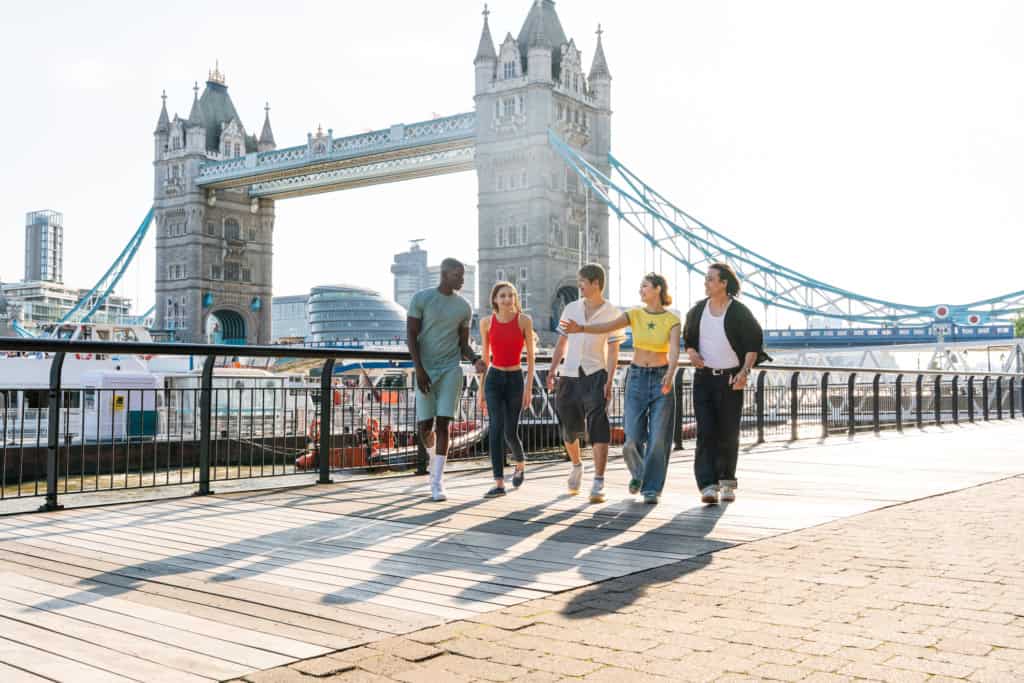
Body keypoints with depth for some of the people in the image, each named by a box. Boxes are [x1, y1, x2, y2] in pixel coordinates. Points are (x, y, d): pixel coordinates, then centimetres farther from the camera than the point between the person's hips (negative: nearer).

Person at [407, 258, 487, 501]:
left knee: (442, 424, -9)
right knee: (424, 426, 0)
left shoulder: (464, 307, 4)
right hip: (425, 370, -1)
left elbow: (463, 344, 8)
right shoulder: (421, 298, -5)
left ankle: (437, 482, -6)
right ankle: (434, 461, 34)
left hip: (451, 369, 1)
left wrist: (475, 360, -13)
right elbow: (411, 336, -6)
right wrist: (419, 370, -14)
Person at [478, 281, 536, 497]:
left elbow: (530, 356, -4)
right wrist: (481, 388, 10)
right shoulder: (487, 322, 1)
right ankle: (499, 484, -14)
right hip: (494, 379, 1)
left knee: (510, 432, 4)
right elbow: (485, 357, 9)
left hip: (515, 379, -1)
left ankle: (520, 464, 37)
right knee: (496, 428, -14)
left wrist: (529, 387, -8)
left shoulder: (524, 320, -6)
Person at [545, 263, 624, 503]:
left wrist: (609, 380, -11)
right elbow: (562, 343, 14)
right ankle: (577, 465, 38)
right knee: (568, 428, 10)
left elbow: (613, 350, -2)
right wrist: (552, 371, 5)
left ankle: (598, 483, -14)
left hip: (596, 375, -4)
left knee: (598, 426, -13)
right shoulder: (570, 309, 10)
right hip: (569, 375, 4)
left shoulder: (611, 313, -1)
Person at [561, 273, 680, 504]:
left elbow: (674, 352, -18)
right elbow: (606, 327, -15)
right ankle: (638, 472, 28)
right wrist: (581, 328, -33)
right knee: (633, 439, -3)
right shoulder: (635, 314, 2)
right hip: (637, 378, 2)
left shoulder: (672, 320, -4)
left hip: (662, 379, -2)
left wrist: (670, 376, -37)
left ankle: (652, 488, 6)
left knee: (658, 438, -5)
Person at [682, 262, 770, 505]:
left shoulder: (740, 312, -4)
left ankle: (727, 482, 22)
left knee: (728, 433, 5)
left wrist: (745, 371, -15)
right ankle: (708, 485, -12)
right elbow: (688, 338, 19)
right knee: (705, 432, -8)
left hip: (731, 378, -2)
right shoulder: (697, 310, 7)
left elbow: (754, 344, -3)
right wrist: (691, 353, -2)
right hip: (704, 377, 3)